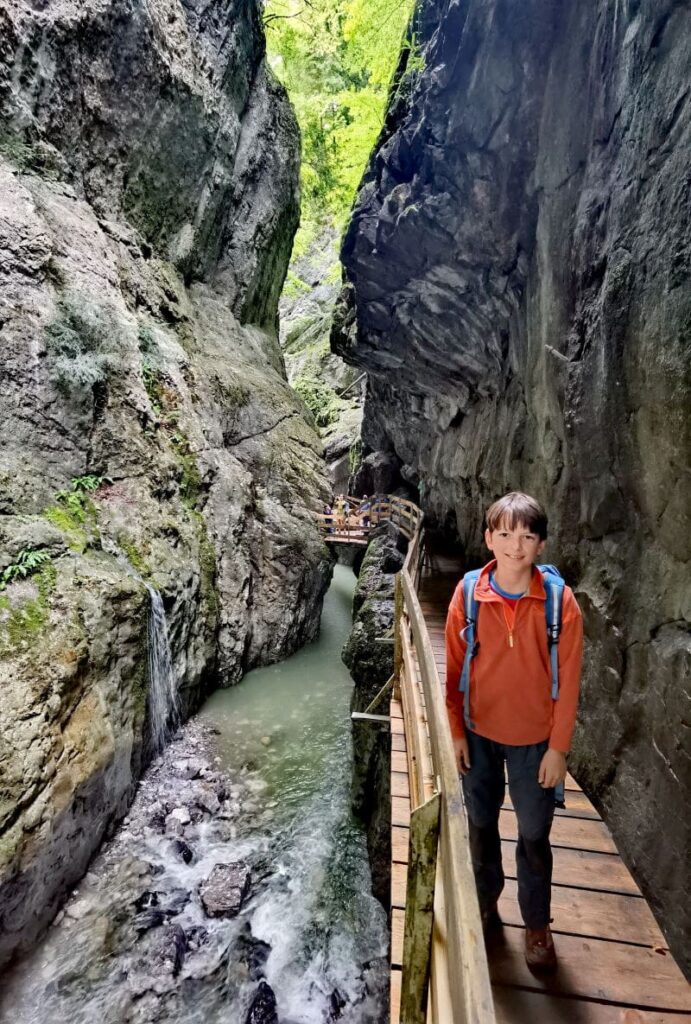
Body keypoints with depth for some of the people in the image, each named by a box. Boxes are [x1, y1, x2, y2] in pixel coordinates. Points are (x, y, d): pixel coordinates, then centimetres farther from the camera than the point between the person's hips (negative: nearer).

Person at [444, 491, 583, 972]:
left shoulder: (560, 602, -18)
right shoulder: (468, 594, -14)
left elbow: (568, 681, -10)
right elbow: (454, 669, -5)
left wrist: (558, 748, -7)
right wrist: (456, 732, -2)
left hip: (534, 741, -1)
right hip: (479, 735, 2)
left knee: (534, 837, 17)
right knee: (481, 825, 21)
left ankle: (537, 924, 44)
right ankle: (485, 904, 48)